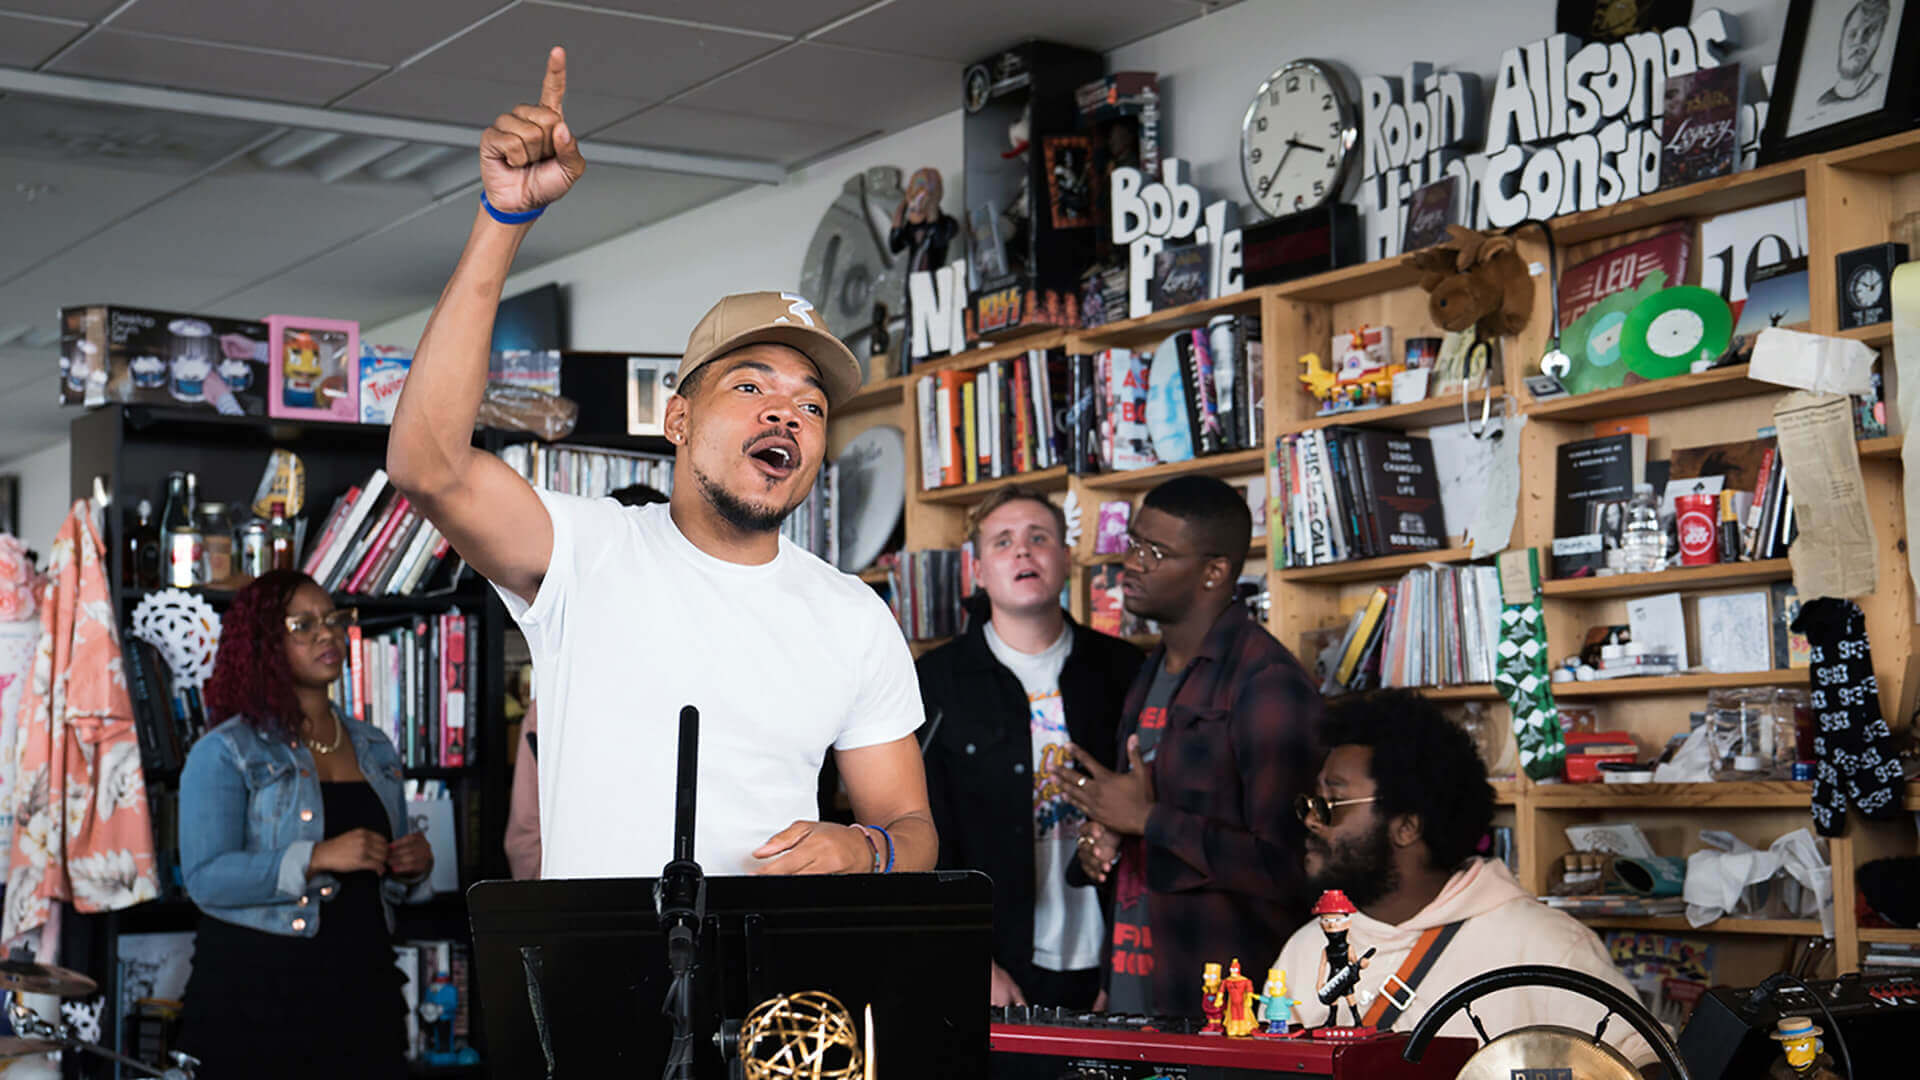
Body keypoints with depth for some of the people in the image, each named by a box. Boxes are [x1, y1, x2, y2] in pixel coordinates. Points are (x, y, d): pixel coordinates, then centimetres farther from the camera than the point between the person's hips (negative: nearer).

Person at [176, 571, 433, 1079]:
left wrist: (413, 869, 0)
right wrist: (317, 859, -23)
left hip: (362, 987, 5)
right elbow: (206, 879, -15)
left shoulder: (376, 751, 14)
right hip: (255, 994, -5)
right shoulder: (226, 752, -4)